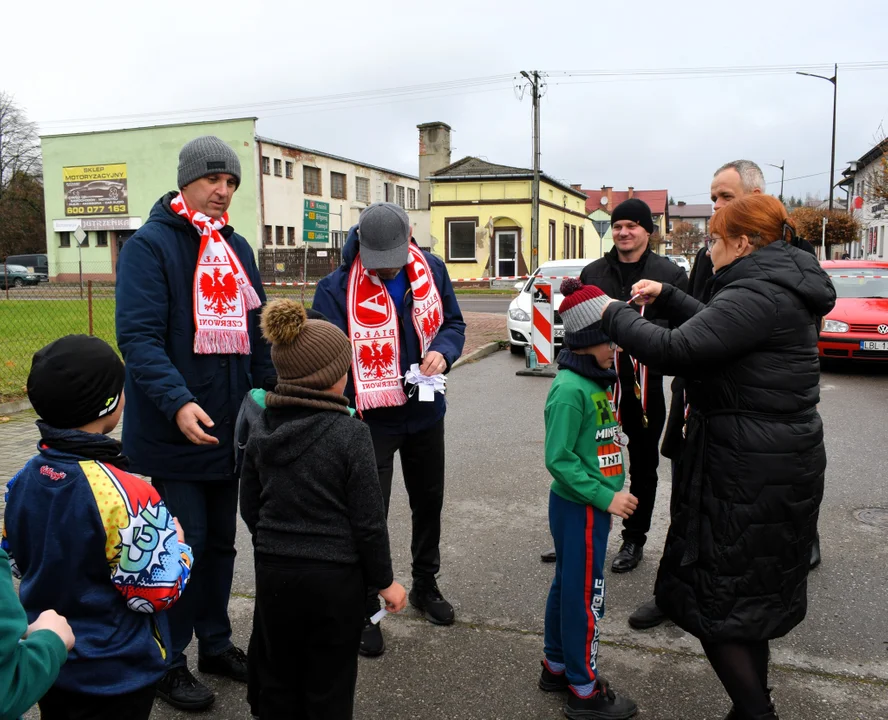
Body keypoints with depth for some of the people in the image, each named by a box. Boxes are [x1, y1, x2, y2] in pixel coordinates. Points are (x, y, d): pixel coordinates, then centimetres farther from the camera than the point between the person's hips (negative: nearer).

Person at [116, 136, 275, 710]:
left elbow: (256, 333, 17)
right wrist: (177, 402, -31)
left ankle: (216, 642, 33)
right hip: (174, 431, -6)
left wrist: (269, 397, 10)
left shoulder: (237, 248, 12)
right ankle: (170, 662, 20)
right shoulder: (150, 244, -9)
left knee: (221, 540, 16)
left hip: (231, 428, 7)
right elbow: (138, 337, -18)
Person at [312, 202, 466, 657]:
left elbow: (454, 323, 6)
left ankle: (425, 586, 44)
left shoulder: (431, 269, -6)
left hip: (425, 413, 5)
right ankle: (365, 610, 23)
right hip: (370, 420, -5)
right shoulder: (337, 288, -19)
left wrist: (442, 350, -17)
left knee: (429, 503, 20)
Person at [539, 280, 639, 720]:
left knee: (567, 585, 20)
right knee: (585, 596, 4)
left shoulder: (598, 380, 6)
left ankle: (557, 666, 36)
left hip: (592, 503, 9)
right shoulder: (570, 390, -22)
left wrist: (612, 494, 9)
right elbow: (559, 459, -23)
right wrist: (606, 498, -20)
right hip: (579, 507, -9)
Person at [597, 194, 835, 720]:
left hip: (750, 473, -10)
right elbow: (716, 328, 25)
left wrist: (616, 315, -13)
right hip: (778, 463, 10)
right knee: (749, 594, 21)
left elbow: (675, 351, -27)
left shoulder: (759, 294, -20)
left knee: (711, 599, 3)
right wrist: (667, 296, 18)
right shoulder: (784, 289, 12)